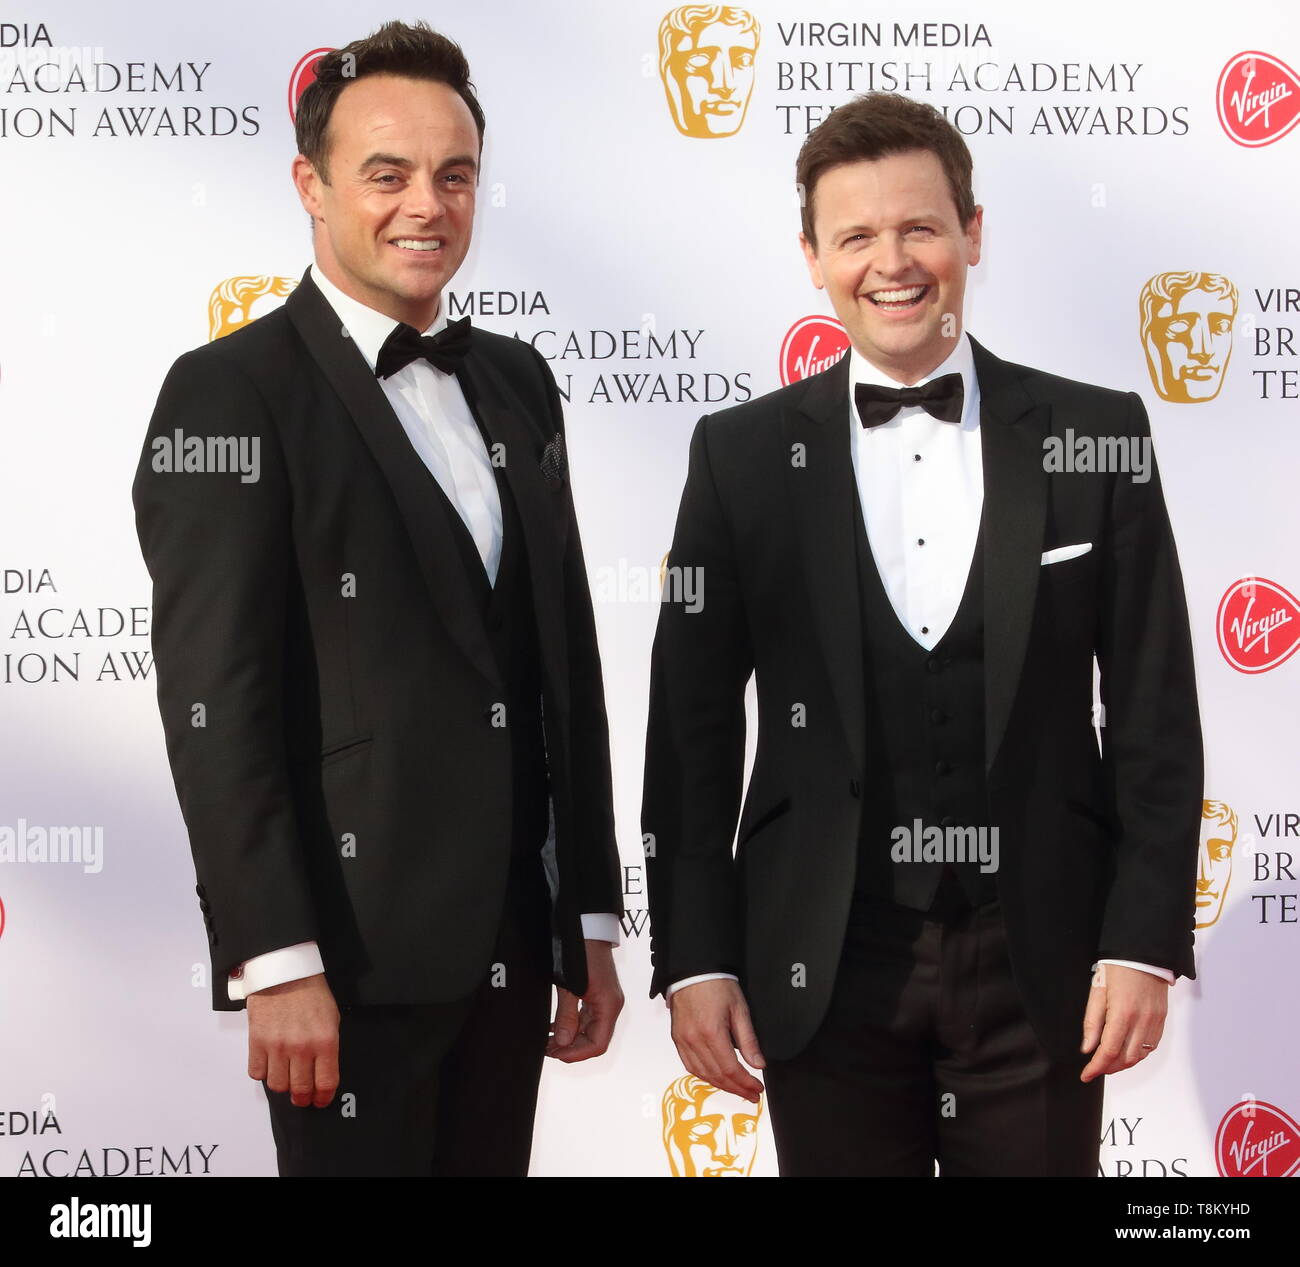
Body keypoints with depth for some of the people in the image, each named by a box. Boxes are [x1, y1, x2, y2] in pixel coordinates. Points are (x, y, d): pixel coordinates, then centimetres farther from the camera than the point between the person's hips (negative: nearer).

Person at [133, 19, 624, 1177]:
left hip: (510, 947, 6)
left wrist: (591, 918, 11)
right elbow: (213, 702, -13)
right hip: (351, 953, -6)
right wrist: (277, 962, -17)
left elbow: (568, 663, 14)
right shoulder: (231, 395, -8)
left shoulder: (516, 384, 13)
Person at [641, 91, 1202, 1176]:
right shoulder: (743, 455, 2)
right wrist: (693, 958, -2)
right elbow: (692, 729, 2)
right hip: (827, 966, 0)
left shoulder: (1098, 436, 2)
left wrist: (1147, 941, -4)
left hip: (1039, 963, 0)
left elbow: (1155, 711, 2)